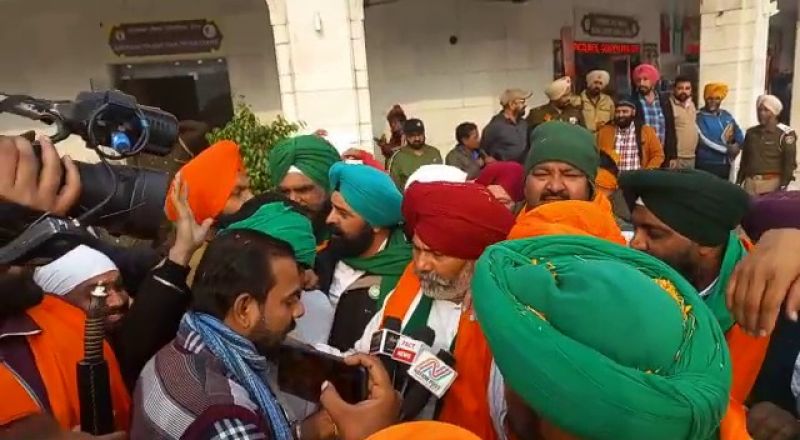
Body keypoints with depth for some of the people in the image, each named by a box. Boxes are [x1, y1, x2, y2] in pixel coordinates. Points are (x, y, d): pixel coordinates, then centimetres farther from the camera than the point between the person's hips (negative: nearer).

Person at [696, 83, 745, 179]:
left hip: (725, 164, 7)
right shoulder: (700, 117, -8)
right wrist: (727, 149, -15)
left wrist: (737, 145, -8)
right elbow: (706, 140, -17)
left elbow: (739, 135, 13)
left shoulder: (727, 115, 11)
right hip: (706, 165, -7)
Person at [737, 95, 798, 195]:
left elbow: (790, 163, -5)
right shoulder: (751, 133, 14)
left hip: (772, 183, -4)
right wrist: (738, 182, 14)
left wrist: (783, 186, -12)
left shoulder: (785, 134, -1)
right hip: (750, 183, 4)